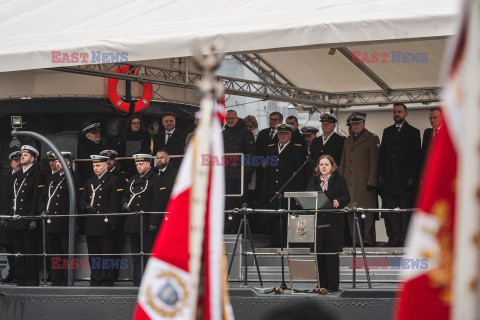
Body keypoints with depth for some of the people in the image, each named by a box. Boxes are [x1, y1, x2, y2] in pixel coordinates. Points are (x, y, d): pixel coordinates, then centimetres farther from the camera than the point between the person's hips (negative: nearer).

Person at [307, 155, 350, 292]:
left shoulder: (339, 180, 4)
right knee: (319, 251, 2)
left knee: (332, 252, -4)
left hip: (334, 220, -3)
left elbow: (346, 197, -1)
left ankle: (333, 285, -1)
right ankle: (322, 284, 9)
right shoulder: (314, 180, 16)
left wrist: (338, 201, -21)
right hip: (317, 219, 4)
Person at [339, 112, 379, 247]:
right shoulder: (348, 140, 20)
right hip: (350, 184, 6)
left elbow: (374, 162, -5)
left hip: (365, 183, -6)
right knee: (351, 212, 4)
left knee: (366, 212, -7)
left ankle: (368, 239, -3)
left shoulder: (372, 139, 1)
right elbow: (343, 163, 23)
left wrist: (371, 182, -12)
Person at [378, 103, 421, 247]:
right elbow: (381, 154, 14)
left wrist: (412, 177, -11)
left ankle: (405, 239, 1)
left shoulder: (413, 132, 2)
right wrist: (380, 175, 4)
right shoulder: (387, 132, 16)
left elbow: (416, 157, -3)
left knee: (406, 212, -2)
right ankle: (394, 238, 7)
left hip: (405, 179, -4)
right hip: (389, 180, 4)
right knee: (391, 211, 3)